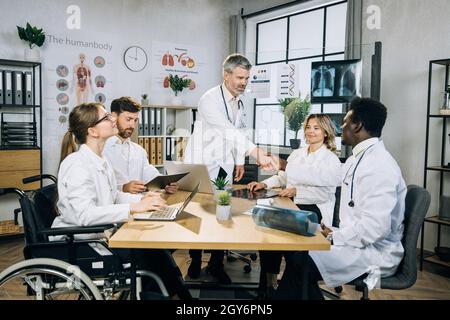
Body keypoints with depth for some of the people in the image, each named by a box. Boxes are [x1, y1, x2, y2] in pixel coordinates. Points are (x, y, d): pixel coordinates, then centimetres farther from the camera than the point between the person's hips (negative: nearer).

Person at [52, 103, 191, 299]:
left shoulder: (100, 161, 10)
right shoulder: (77, 164, -19)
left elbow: (113, 196, 16)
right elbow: (85, 215, -30)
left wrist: (142, 199, -2)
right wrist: (133, 208, -30)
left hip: (99, 234, 8)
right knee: (148, 254, -19)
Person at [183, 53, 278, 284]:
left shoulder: (239, 103, 7)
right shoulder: (210, 100, -19)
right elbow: (229, 132, -31)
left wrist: (240, 161, 9)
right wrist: (258, 155, -39)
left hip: (223, 168, 6)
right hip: (201, 166, -6)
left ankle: (216, 264, 21)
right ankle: (195, 261, 25)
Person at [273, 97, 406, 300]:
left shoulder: (378, 167, -24)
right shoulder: (360, 158, 6)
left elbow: (376, 228, -29)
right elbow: (329, 177, 22)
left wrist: (333, 236, -16)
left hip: (375, 252, -9)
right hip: (357, 240, 9)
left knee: (301, 262, -19)